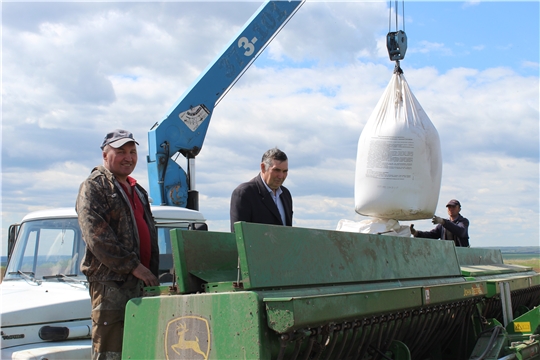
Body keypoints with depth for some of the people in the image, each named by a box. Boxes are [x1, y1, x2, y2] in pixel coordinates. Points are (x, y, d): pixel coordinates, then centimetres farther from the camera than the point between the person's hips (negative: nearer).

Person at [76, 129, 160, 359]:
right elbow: (96, 235, -14)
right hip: (110, 282, -7)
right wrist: (133, 265, -18)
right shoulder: (93, 187, -2)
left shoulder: (137, 191, 23)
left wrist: (153, 274, 14)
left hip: (139, 282, 8)